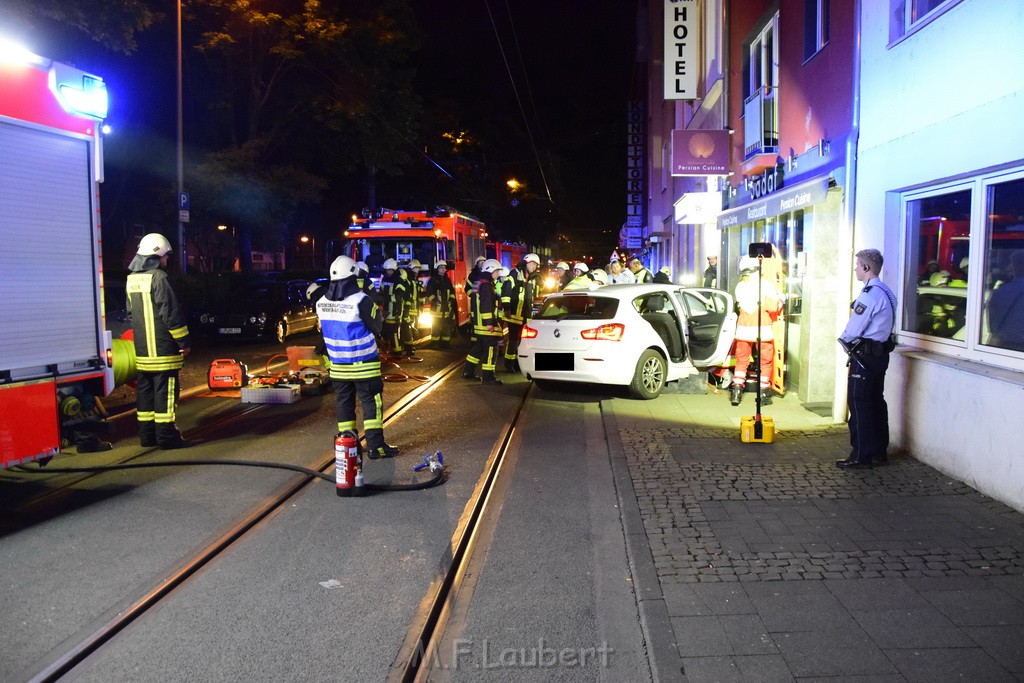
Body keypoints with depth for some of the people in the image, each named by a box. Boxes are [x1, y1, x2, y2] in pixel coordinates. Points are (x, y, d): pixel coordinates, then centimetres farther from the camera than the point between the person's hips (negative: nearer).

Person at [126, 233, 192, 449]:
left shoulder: (131, 279, 13)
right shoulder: (158, 278, -14)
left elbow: (131, 312, 20)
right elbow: (172, 314, -16)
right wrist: (184, 342, -11)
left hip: (142, 349, 8)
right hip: (162, 348, -8)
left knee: (145, 390, 13)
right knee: (165, 391, -4)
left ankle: (147, 435, 19)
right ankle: (166, 435, -1)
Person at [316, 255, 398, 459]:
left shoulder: (322, 302, 2)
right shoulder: (361, 300, -17)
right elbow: (376, 327, -8)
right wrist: (379, 314, 11)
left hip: (337, 364, 6)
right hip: (363, 364, -5)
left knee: (344, 403, 12)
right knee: (371, 402, 0)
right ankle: (375, 445, 0)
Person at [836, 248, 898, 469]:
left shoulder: (869, 295, -20)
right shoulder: (887, 292, 11)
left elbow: (853, 330, -19)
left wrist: (843, 338, 2)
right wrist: (850, 337, 10)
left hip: (865, 355, -10)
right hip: (880, 353, 10)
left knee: (859, 404, -5)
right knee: (876, 402, 16)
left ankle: (860, 456, -1)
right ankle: (879, 450, 26)